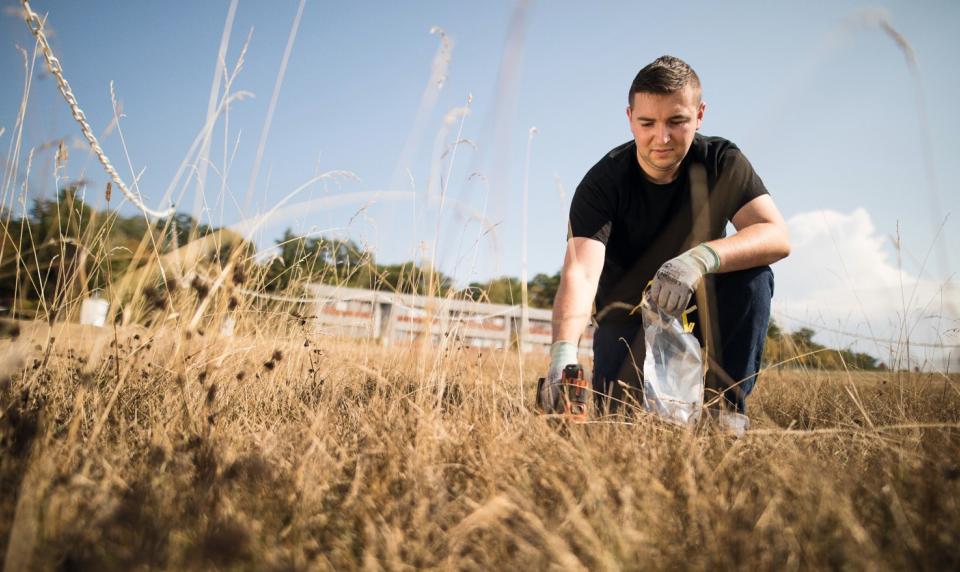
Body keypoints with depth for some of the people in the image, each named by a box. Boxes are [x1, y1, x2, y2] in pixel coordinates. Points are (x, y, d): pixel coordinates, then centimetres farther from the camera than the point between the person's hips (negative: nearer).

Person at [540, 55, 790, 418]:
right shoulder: (602, 184, -22)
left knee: (752, 275, -28)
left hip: (697, 308, 1)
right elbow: (580, 271, -36)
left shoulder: (721, 162, -14)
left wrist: (702, 258, -45)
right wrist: (564, 352, -55)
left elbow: (777, 236, -25)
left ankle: (728, 407, -14)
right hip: (628, 315, -1)